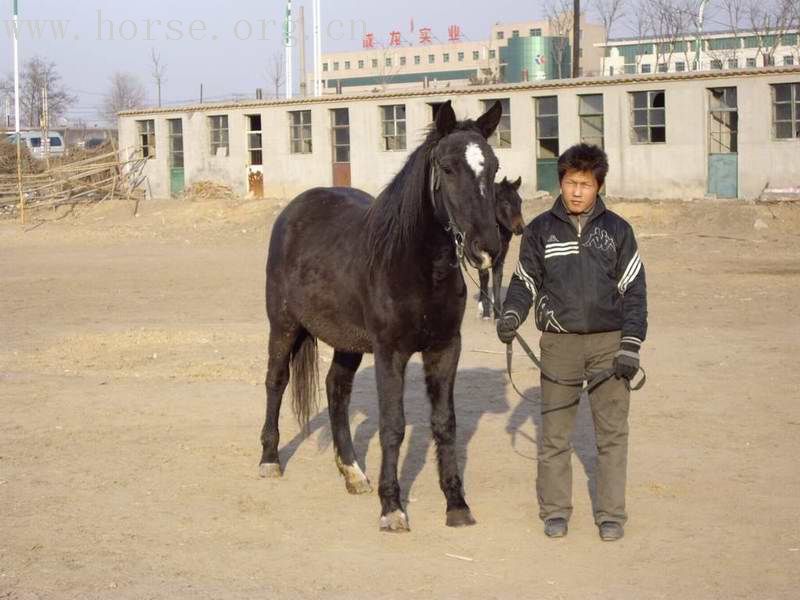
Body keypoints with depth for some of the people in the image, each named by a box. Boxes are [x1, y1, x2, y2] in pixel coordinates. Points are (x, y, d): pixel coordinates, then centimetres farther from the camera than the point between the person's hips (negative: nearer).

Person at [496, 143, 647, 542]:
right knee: (554, 433, 6)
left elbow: (634, 291, 3)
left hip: (609, 341, 0)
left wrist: (630, 347, -5)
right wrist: (511, 315, -8)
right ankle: (555, 510, 17)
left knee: (612, 431, 2)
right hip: (559, 343, 0)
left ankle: (611, 514, 11)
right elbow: (525, 281, 12)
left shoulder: (616, 230, 3)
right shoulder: (541, 230, 4)